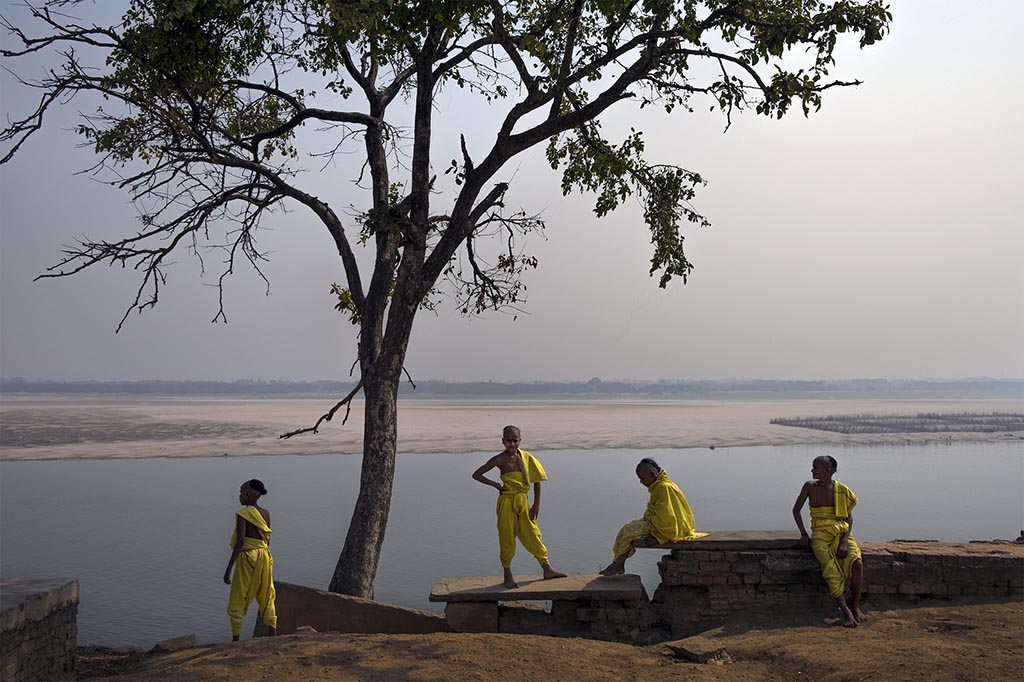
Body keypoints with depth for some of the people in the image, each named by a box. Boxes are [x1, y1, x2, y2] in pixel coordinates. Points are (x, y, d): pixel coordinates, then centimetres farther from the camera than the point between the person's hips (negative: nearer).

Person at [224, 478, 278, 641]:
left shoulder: (243, 514, -12)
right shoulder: (265, 514, 7)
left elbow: (240, 541, -19)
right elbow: (267, 540, 10)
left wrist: (229, 568, -18)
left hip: (248, 556, -6)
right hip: (265, 556, 6)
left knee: (238, 600, 4)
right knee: (267, 598, 12)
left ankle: (235, 639, 5)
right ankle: (273, 638, 13)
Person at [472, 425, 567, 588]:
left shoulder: (526, 457, 2)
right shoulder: (500, 459, -7)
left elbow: (536, 480, 9)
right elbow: (476, 475, -3)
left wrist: (536, 505, 5)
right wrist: (496, 485, -9)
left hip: (523, 502, 4)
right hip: (507, 502, -3)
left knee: (533, 535, 8)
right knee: (507, 538, 3)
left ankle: (547, 570, 18)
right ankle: (508, 575, 16)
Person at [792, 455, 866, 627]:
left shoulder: (841, 490, -1)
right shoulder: (810, 487, 0)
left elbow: (849, 518, 3)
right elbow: (796, 510, 9)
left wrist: (844, 541, -12)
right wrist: (803, 534, -2)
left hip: (842, 533, 0)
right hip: (820, 535, 0)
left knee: (857, 563, -26)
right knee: (831, 571, -24)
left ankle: (855, 605, -8)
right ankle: (846, 611, -18)